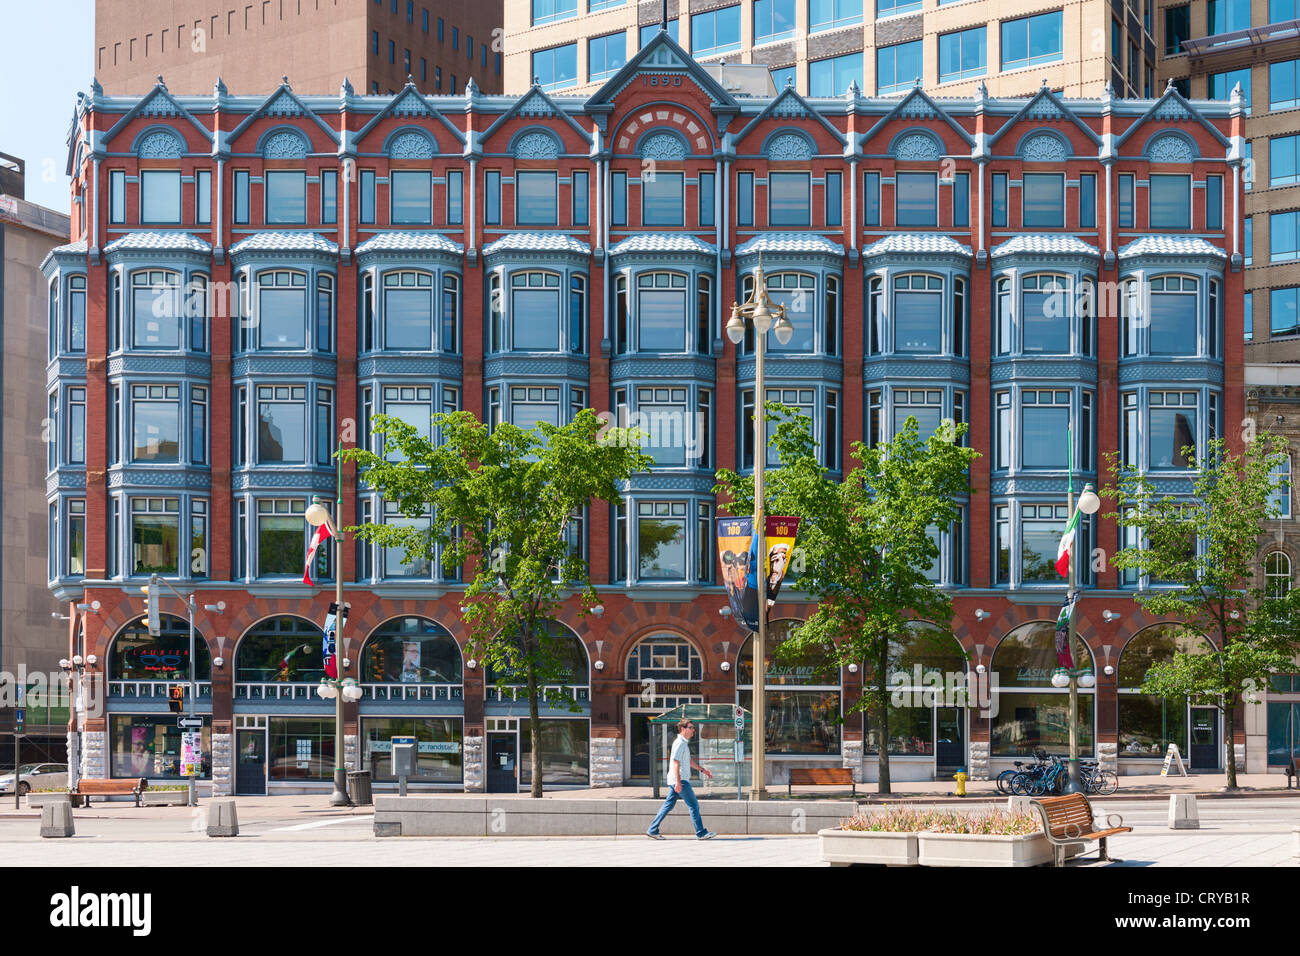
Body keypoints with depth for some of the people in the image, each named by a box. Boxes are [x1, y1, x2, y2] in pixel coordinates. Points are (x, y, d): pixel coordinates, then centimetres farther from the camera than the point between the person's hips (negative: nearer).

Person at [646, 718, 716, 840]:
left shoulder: (684, 743, 19)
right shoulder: (680, 743, -14)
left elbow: (689, 761, 30)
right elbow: (675, 763, -20)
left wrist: (703, 770, 28)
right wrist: (678, 782, -25)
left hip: (680, 780, 10)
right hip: (680, 780, -10)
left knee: (669, 805, 10)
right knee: (694, 805, -5)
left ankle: (653, 830, 11)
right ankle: (701, 833, -1)